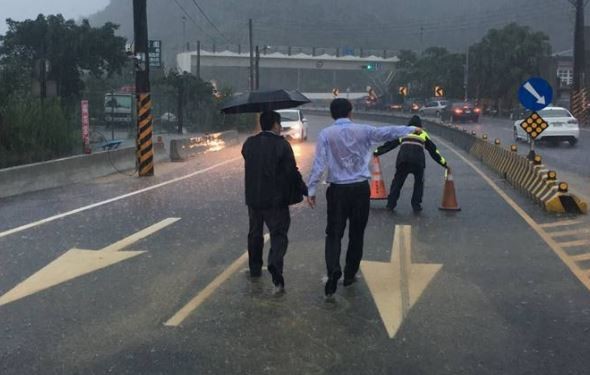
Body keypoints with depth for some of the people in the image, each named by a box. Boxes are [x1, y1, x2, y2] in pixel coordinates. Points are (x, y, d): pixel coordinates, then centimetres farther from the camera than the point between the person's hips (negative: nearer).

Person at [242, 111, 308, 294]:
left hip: (253, 197, 5)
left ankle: (255, 269, 32)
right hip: (276, 199, -5)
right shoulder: (282, 145, -14)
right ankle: (277, 278, -16)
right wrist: (305, 190, -4)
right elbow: (292, 172, -14)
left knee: (255, 233, 20)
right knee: (278, 235, -1)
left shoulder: (249, 143, 2)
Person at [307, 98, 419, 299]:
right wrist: (411, 129, 26)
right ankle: (350, 275, 24)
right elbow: (388, 132, 11)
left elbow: (319, 163, -10)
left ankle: (333, 270, -20)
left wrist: (311, 190, -6)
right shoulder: (363, 131, 0)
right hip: (360, 189, 1)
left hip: (338, 190, -1)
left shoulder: (326, 134, -5)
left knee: (334, 233, 4)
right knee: (356, 233, 14)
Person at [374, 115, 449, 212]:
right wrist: (444, 164, 33)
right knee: (419, 182, 19)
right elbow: (433, 150, 28)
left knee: (397, 181, 15)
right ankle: (416, 205, 15)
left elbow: (389, 144, 28)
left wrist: (377, 152, 37)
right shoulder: (423, 133, 27)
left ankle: (391, 203, 11)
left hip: (403, 159, 0)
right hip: (418, 160, 0)